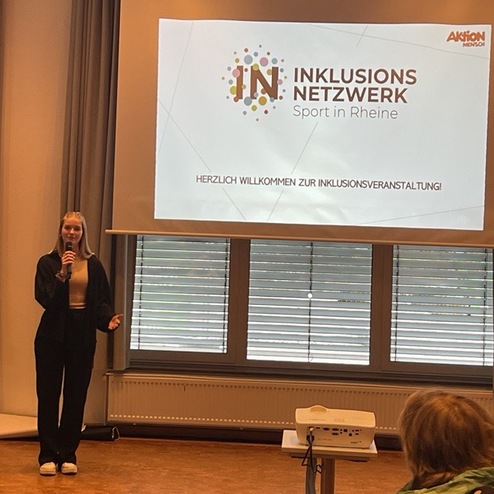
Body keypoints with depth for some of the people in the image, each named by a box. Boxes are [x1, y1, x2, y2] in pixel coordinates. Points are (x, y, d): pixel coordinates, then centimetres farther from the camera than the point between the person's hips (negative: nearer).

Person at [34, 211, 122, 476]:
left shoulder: (93, 264, 6)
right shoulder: (47, 262, 1)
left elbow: (101, 300, 3)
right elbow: (43, 298, -9)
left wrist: (109, 319, -15)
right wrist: (61, 274, -20)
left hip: (82, 337, 1)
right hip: (52, 334, -1)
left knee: (76, 396, 5)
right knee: (48, 395, 1)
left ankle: (68, 454, 16)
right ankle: (47, 455, 10)